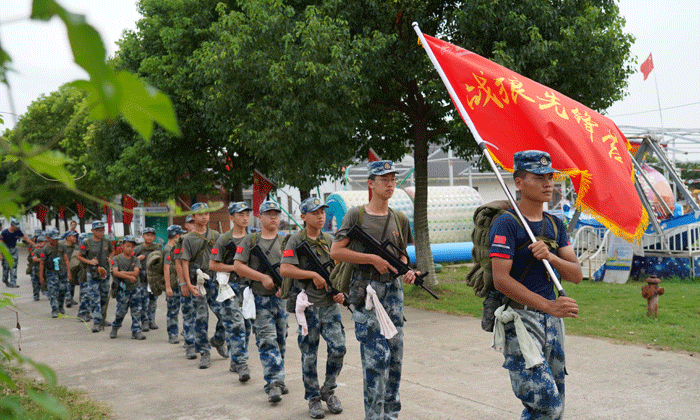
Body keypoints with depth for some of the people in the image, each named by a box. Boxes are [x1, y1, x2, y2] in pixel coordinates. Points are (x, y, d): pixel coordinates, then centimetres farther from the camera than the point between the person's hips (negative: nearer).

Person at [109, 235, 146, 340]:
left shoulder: (136, 259, 6)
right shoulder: (116, 259, -1)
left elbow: (135, 272, -9)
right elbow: (115, 272, -16)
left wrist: (123, 273, -15)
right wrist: (129, 277, -20)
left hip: (134, 289, 3)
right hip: (122, 289, -3)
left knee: (136, 311, 1)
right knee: (121, 311, 2)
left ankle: (136, 331, 8)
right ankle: (115, 328, 26)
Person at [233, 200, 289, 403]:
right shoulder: (250, 240, 5)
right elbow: (238, 266, -2)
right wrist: (263, 278, -10)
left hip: (283, 297, 2)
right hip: (260, 298, -2)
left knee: (281, 341, 10)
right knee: (267, 341, -9)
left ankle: (277, 380, 23)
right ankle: (274, 383, -10)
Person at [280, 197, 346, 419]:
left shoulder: (329, 240, 10)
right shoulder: (296, 240, -5)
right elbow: (285, 269, -17)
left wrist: (340, 291, 3)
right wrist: (313, 274, -18)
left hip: (330, 303, 4)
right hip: (307, 305, -4)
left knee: (338, 347, -4)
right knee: (309, 354, 3)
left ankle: (329, 390, 17)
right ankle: (313, 398, 18)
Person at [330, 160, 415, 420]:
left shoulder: (400, 219, 13)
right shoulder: (356, 215, -1)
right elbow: (335, 251, -6)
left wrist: (407, 270, -2)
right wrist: (372, 259, -13)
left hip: (393, 291, 5)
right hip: (366, 290, -5)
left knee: (395, 355, 9)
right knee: (377, 357, -9)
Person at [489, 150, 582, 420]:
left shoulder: (555, 225, 13)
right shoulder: (507, 223, -10)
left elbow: (576, 275, 7)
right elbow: (501, 280, -18)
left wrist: (551, 257, -14)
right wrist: (549, 306, -23)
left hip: (551, 322, 8)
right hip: (519, 318, -7)